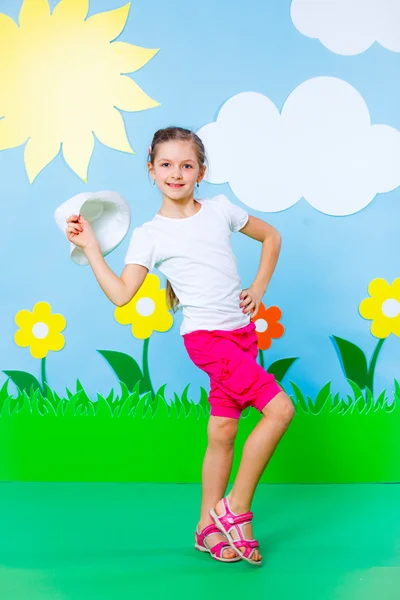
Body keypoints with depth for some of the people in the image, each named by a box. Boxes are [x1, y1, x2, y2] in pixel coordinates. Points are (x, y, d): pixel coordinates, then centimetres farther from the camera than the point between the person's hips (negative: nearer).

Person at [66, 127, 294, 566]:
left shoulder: (220, 209, 6)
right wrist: (89, 246, -12)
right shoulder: (149, 235, -4)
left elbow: (270, 237, 18)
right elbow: (120, 294, -11)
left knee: (222, 432, 9)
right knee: (279, 409, -17)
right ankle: (236, 506, -1)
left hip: (242, 332, 5)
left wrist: (259, 288, 10)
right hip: (206, 336, -5)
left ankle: (208, 526, 23)